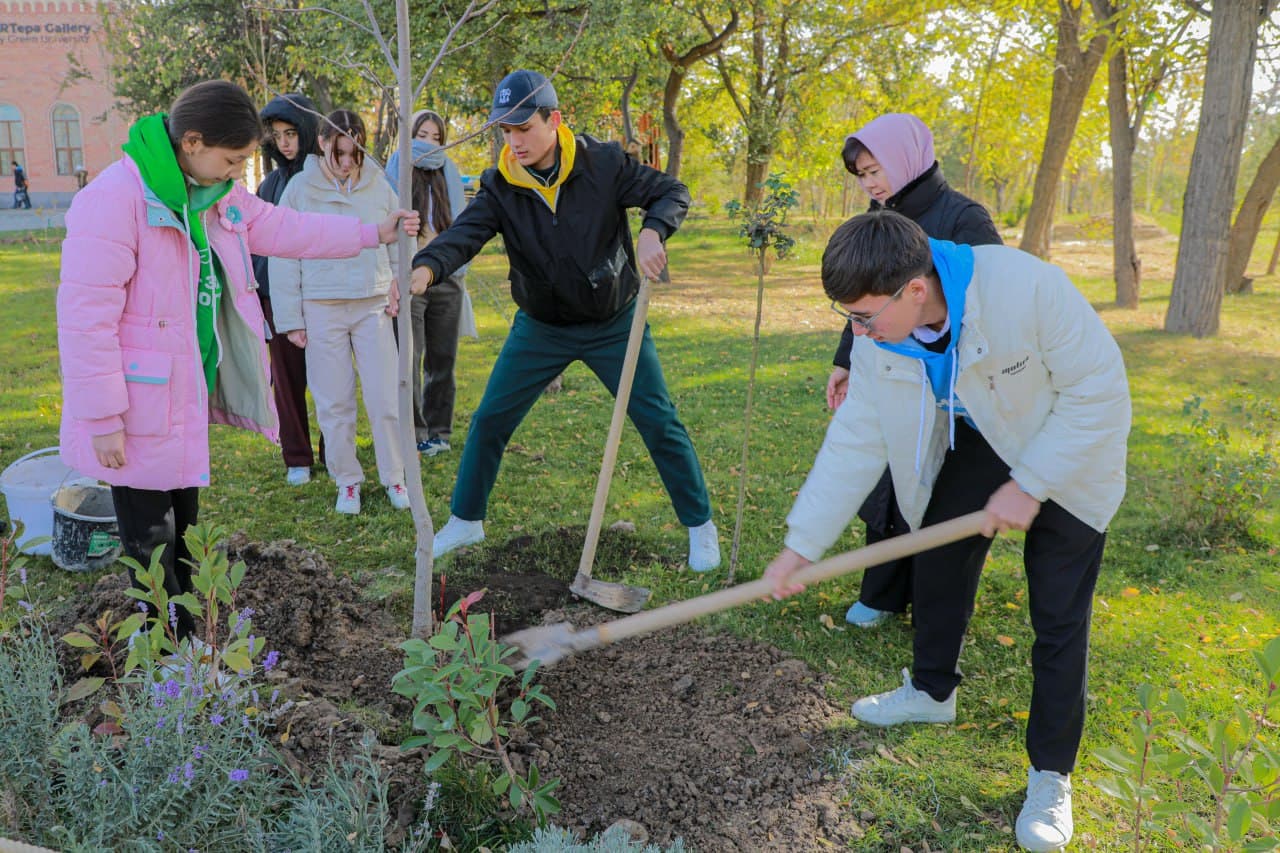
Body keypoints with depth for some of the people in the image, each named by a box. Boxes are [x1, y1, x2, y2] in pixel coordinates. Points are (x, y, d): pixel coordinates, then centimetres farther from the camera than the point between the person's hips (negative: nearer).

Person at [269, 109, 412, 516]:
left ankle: (394, 478, 16)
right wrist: (291, 319, -1)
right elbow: (283, 257, 1)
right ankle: (348, 481, 20)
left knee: (385, 399, 1)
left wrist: (398, 283, -1)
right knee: (334, 403, 6)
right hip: (322, 309, -1)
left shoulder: (376, 184, 2)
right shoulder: (299, 189, -2)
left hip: (373, 306, 1)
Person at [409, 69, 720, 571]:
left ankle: (700, 526, 16)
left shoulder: (604, 163, -16)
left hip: (614, 323, -2)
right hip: (541, 327, 2)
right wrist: (425, 268, -48)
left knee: (660, 424, -2)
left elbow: (672, 193, -9)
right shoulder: (500, 187, -11)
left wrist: (652, 232, -32)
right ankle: (465, 521, 24)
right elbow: (464, 234, -26)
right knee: (489, 421, 4)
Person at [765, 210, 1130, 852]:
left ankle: (1051, 776, 14)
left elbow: (1099, 391, -27)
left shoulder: (1024, 286, -38)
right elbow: (856, 442, -13)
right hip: (976, 442, 5)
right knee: (937, 561, 11)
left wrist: (1030, 485, -27)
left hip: (1067, 452, -4)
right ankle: (932, 691, 38)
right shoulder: (878, 336, -21)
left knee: (1058, 617, -1)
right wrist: (801, 545, -14)